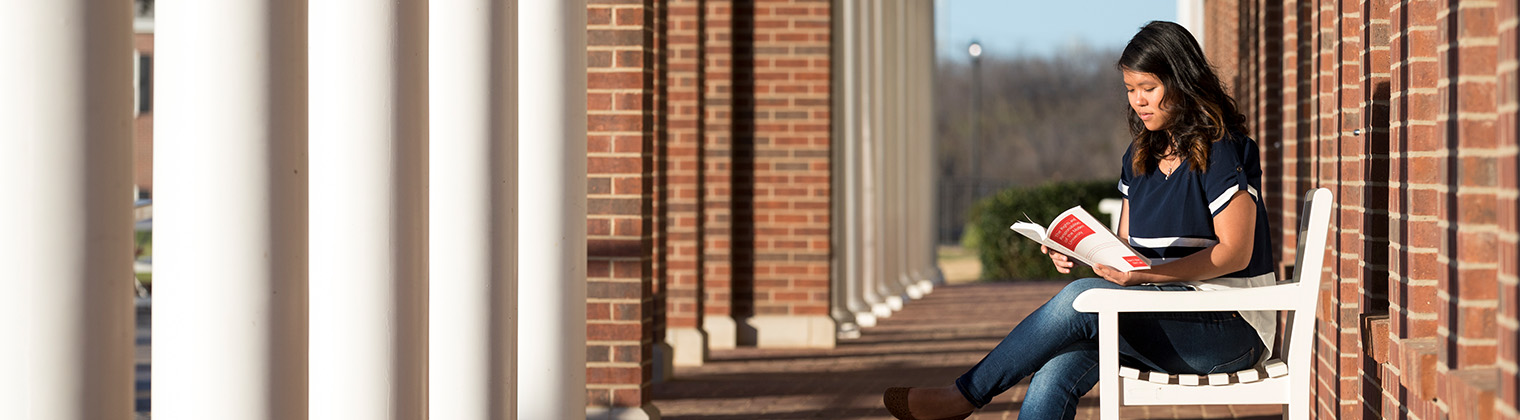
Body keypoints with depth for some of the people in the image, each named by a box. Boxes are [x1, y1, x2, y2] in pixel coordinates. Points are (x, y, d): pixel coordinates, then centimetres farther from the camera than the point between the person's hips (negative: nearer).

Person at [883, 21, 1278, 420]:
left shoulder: (1224, 151, -8)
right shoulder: (1140, 156, 16)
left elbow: (1235, 252, -15)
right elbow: (1127, 245, 17)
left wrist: (1144, 273, -26)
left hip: (1231, 326, -7)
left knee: (1082, 299, -27)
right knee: (1056, 372, -22)